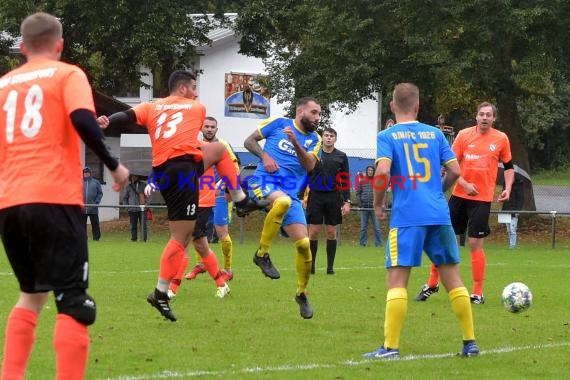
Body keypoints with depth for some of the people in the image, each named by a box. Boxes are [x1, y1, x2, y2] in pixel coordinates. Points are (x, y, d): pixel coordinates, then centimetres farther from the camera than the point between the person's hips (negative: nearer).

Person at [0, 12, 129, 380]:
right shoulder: (67, 75, 5)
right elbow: (82, 120, -13)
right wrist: (114, 165, -3)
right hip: (54, 198, -6)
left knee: (32, 294, 21)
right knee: (73, 300, -5)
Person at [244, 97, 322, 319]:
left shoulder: (314, 140, 15)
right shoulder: (279, 123, 7)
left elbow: (310, 165, -2)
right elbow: (249, 141, 11)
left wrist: (295, 143, -16)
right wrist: (264, 155, -7)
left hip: (290, 194, 4)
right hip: (264, 182, -4)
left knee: (303, 244, -5)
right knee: (282, 201, -40)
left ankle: (301, 293, 18)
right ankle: (262, 254, -24)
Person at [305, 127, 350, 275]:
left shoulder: (341, 157, 5)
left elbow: (346, 181, 7)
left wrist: (347, 202, 0)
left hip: (334, 197, 1)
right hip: (316, 196, -1)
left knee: (331, 232, 3)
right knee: (313, 232, -2)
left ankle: (330, 266, 7)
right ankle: (311, 265, 6)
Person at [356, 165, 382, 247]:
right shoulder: (362, 181, 7)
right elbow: (358, 193, 9)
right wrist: (359, 203, -1)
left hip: (374, 207, -1)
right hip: (364, 207, 1)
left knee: (377, 227, -1)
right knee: (363, 227, 6)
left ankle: (378, 243, 3)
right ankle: (363, 243, 12)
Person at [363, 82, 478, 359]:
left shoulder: (386, 137, 0)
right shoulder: (435, 134, 11)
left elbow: (383, 172, -14)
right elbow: (454, 170, 8)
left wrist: (378, 203, 1)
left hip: (406, 217, -3)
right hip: (439, 215, 4)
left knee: (397, 280, -3)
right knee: (452, 277, 10)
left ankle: (390, 347, -10)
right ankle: (470, 343, 11)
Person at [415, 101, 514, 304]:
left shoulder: (501, 139, 1)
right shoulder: (464, 135, 0)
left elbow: (508, 166, 11)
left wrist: (507, 188, -3)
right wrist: (464, 184, -12)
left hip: (482, 199, -2)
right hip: (459, 196, 2)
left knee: (475, 244, -5)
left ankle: (477, 293, 4)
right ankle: (432, 284, 20)